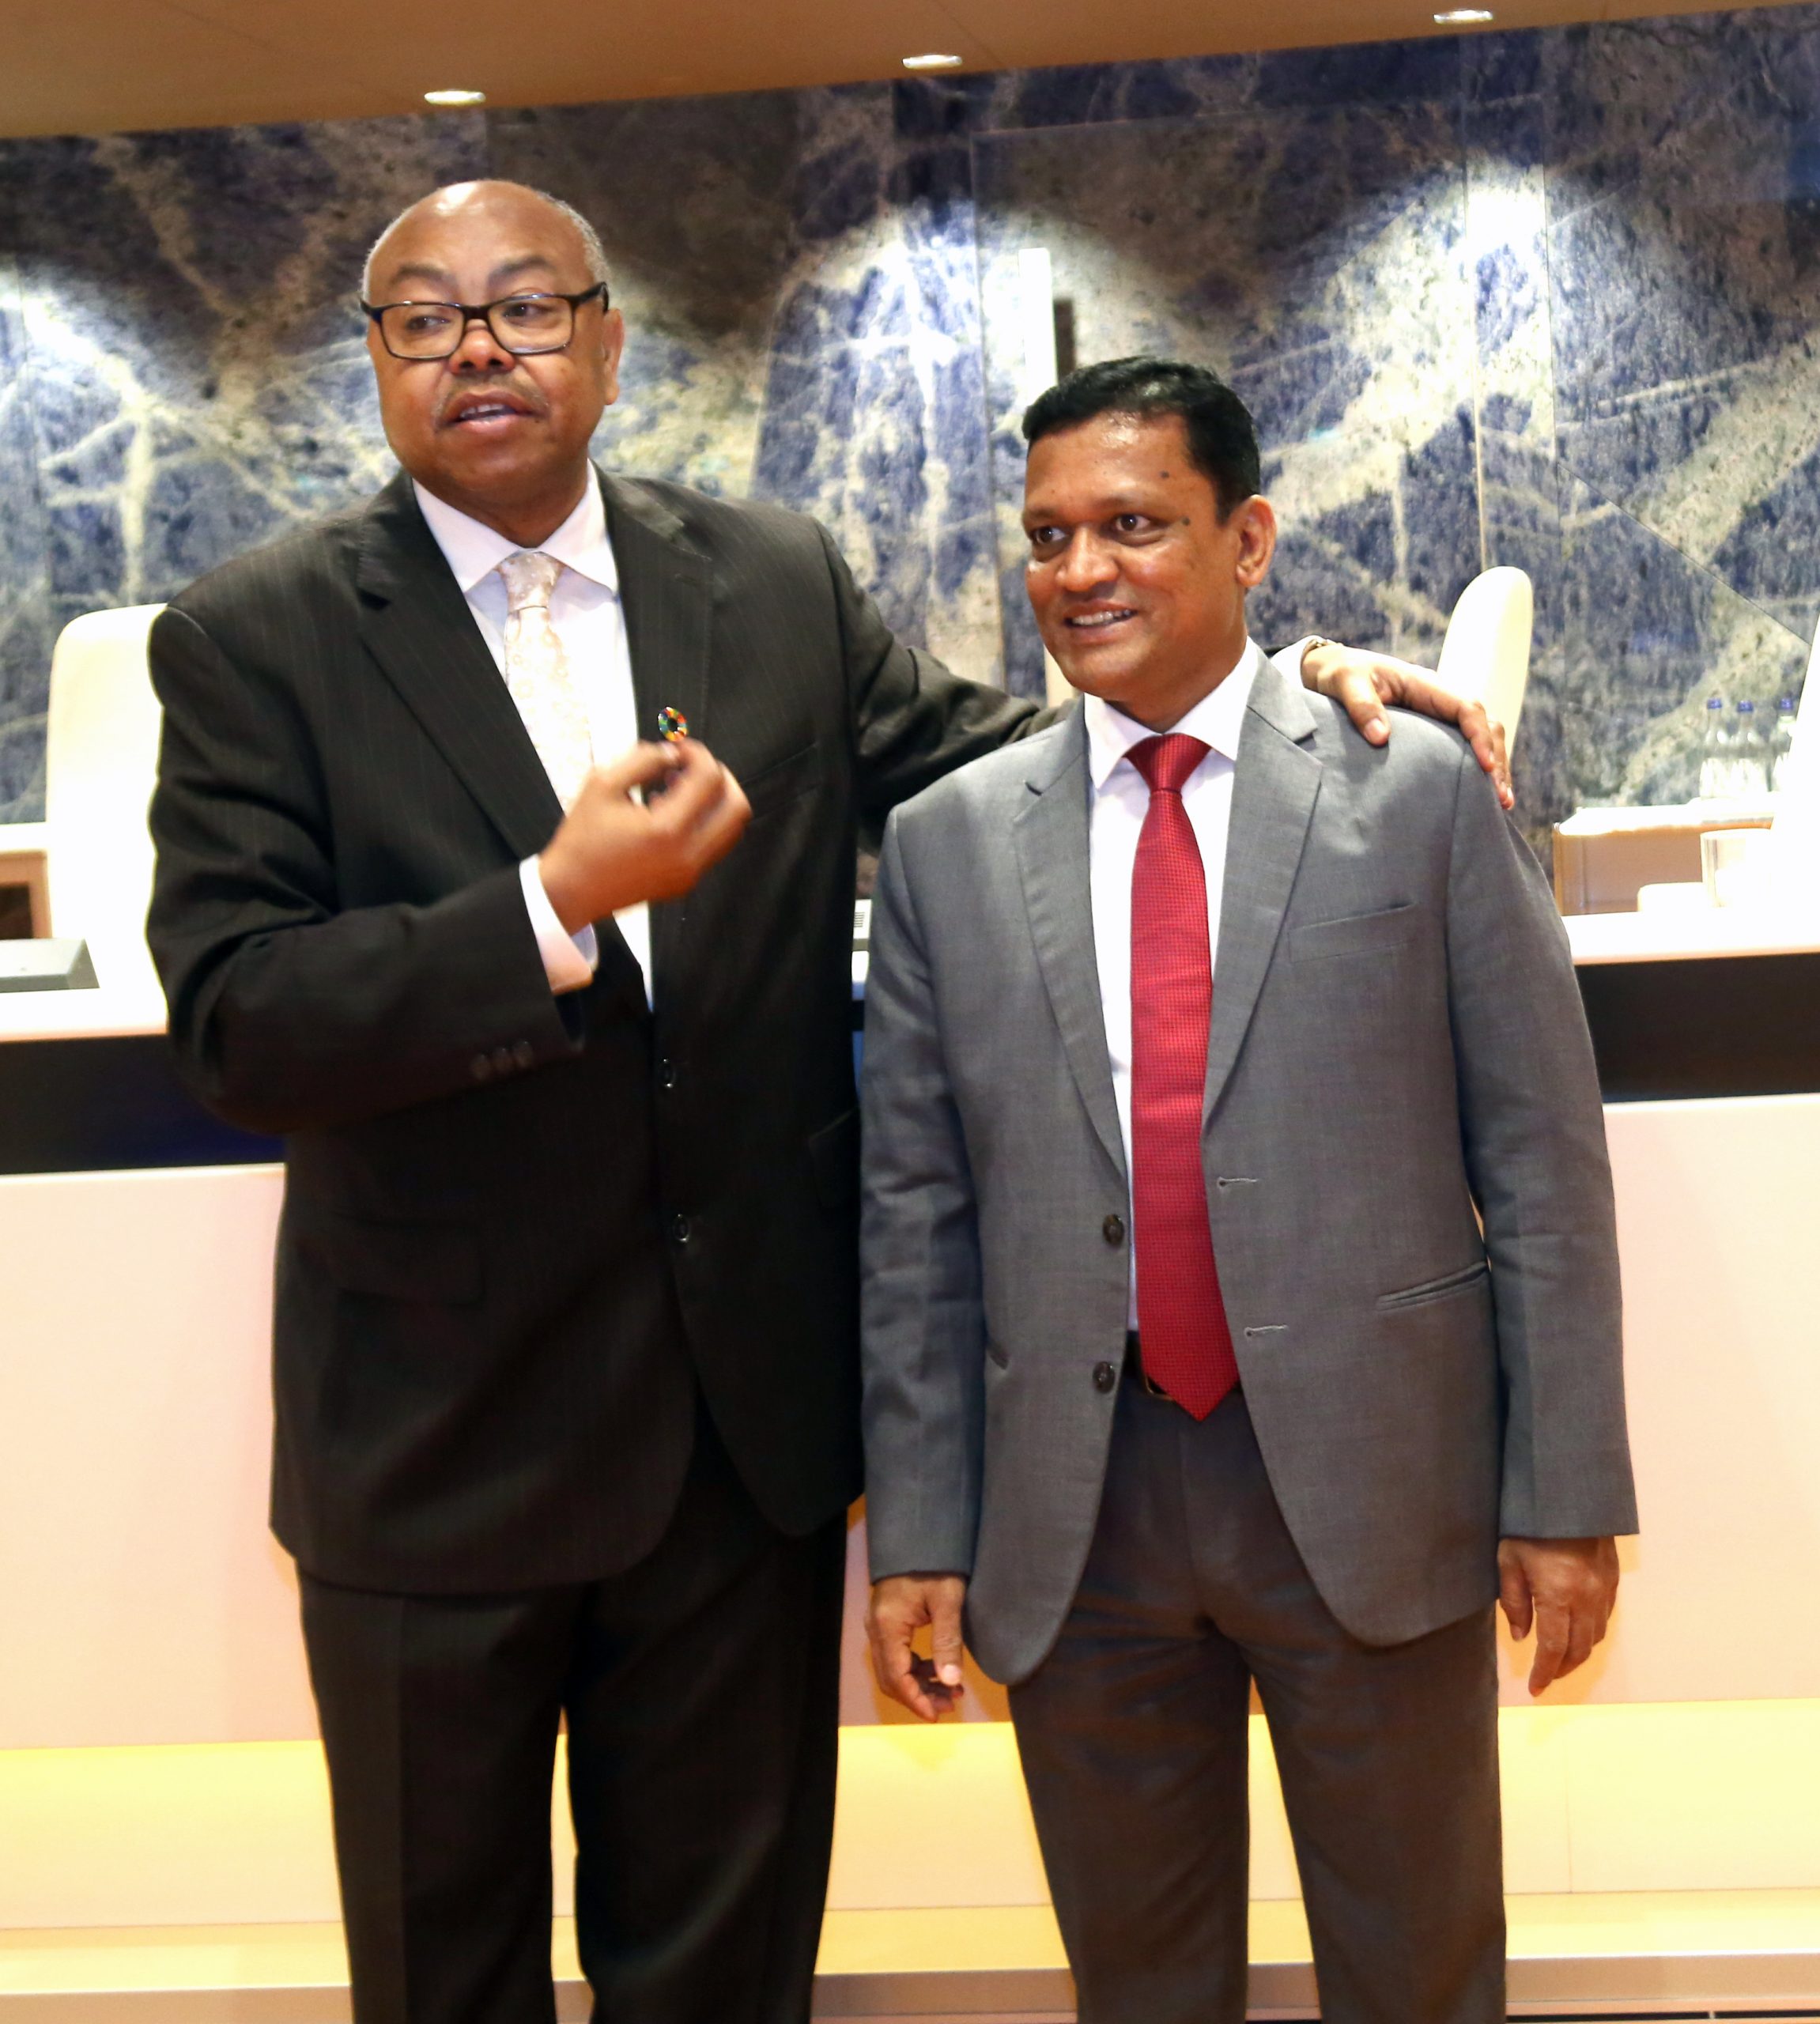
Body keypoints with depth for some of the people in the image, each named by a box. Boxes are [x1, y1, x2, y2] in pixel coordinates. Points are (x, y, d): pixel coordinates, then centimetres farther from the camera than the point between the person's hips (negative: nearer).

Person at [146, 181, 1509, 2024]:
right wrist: (554, 907, -27)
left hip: (749, 1413, 3)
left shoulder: (780, 585, 3)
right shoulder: (253, 643, -8)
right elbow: (233, 1024, -15)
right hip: (440, 1436, -2)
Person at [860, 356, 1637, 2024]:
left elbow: (1541, 1161, -1)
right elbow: (916, 1216, 7)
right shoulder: (947, 846, 6)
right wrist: (917, 1533, 3)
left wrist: (1566, 1494, -4)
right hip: (1074, 1506, 2)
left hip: (1373, 1486, -2)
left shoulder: (1421, 792, 1)